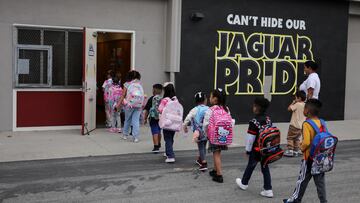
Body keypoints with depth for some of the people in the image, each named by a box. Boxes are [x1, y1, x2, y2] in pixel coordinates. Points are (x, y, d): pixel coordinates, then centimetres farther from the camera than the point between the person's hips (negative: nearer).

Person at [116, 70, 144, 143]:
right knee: (136, 120, 2)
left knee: (127, 120, 15)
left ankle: (125, 134, 28)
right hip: (138, 105, 1)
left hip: (129, 104, -1)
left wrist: (119, 103, 5)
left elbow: (123, 95, -1)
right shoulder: (140, 84, 7)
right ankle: (136, 137, -2)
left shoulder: (127, 84, 0)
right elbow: (142, 95, 1)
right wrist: (142, 104, 8)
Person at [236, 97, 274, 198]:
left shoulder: (254, 122, -21)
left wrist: (248, 150, -6)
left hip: (256, 149, -5)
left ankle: (244, 183, 34)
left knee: (250, 166, 14)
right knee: (265, 168, 9)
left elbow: (250, 138, -17)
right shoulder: (268, 119, 1)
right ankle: (268, 189, 7)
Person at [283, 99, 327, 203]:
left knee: (302, 179, 10)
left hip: (309, 157, -5)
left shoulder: (307, 124, -19)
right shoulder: (321, 123, 1)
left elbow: (306, 142, -27)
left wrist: (302, 148, -8)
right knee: (320, 181, 12)